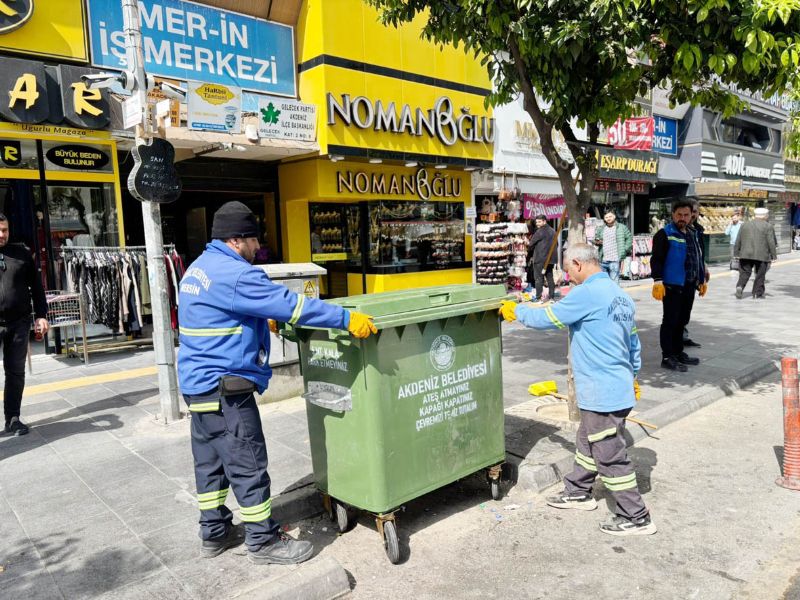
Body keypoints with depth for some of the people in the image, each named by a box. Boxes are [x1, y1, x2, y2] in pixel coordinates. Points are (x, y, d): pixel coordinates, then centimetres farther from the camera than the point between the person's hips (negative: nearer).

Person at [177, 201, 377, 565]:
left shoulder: (199, 268, 14)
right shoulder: (234, 274, -20)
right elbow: (289, 303, -25)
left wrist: (262, 323, 38)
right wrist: (347, 319, -22)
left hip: (198, 383, 11)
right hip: (225, 386, -11)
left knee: (209, 462, 18)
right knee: (248, 465, 0)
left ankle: (214, 534, 31)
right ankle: (263, 542, 11)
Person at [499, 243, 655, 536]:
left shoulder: (587, 293, -19)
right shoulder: (621, 296, 10)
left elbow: (548, 317, -13)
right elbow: (634, 344, 17)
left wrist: (516, 310, 4)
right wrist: (632, 377, 27)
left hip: (603, 394, -10)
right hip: (619, 387, 10)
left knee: (610, 456, 2)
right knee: (587, 441, 24)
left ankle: (636, 518, 13)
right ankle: (578, 492, 40)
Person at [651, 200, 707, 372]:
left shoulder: (691, 235, 18)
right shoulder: (665, 234, -7)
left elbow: (698, 259, 25)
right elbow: (656, 259, -14)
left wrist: (702, 280, 25)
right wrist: (657, 281, -22)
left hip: (689, 286, 8)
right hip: (672, 286, -8)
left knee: (682, 321, 15)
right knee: (670, 321, -3)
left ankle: (678, 353, 26)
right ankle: (667, 357, 2)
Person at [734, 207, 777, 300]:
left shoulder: (745, 225, 10)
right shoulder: (768, 226, -1)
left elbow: (738, 241, 10)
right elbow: (771, 243, -5)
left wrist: (736, 253, 14)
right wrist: (774, 256, 0)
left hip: (746, 254, 3)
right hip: (761, 255, -2)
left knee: (744, 273, 6)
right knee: (760, 275, 7)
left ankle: (740, 286, -17)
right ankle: (758, 294, 11)